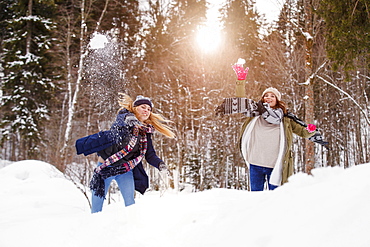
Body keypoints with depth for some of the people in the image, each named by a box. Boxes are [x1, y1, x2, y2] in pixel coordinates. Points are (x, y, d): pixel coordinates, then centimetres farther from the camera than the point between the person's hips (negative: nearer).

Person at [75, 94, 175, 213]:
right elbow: (120, 120, -26)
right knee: (96, 205, 2)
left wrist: (159, 164, -14)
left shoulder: (146, 132, 8)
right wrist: (128, 119, -51)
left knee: (130, 202, -11)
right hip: (106, 166, -3)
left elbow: (150, 155, 7)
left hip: (125, 171, 3)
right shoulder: (124, 116, -3)